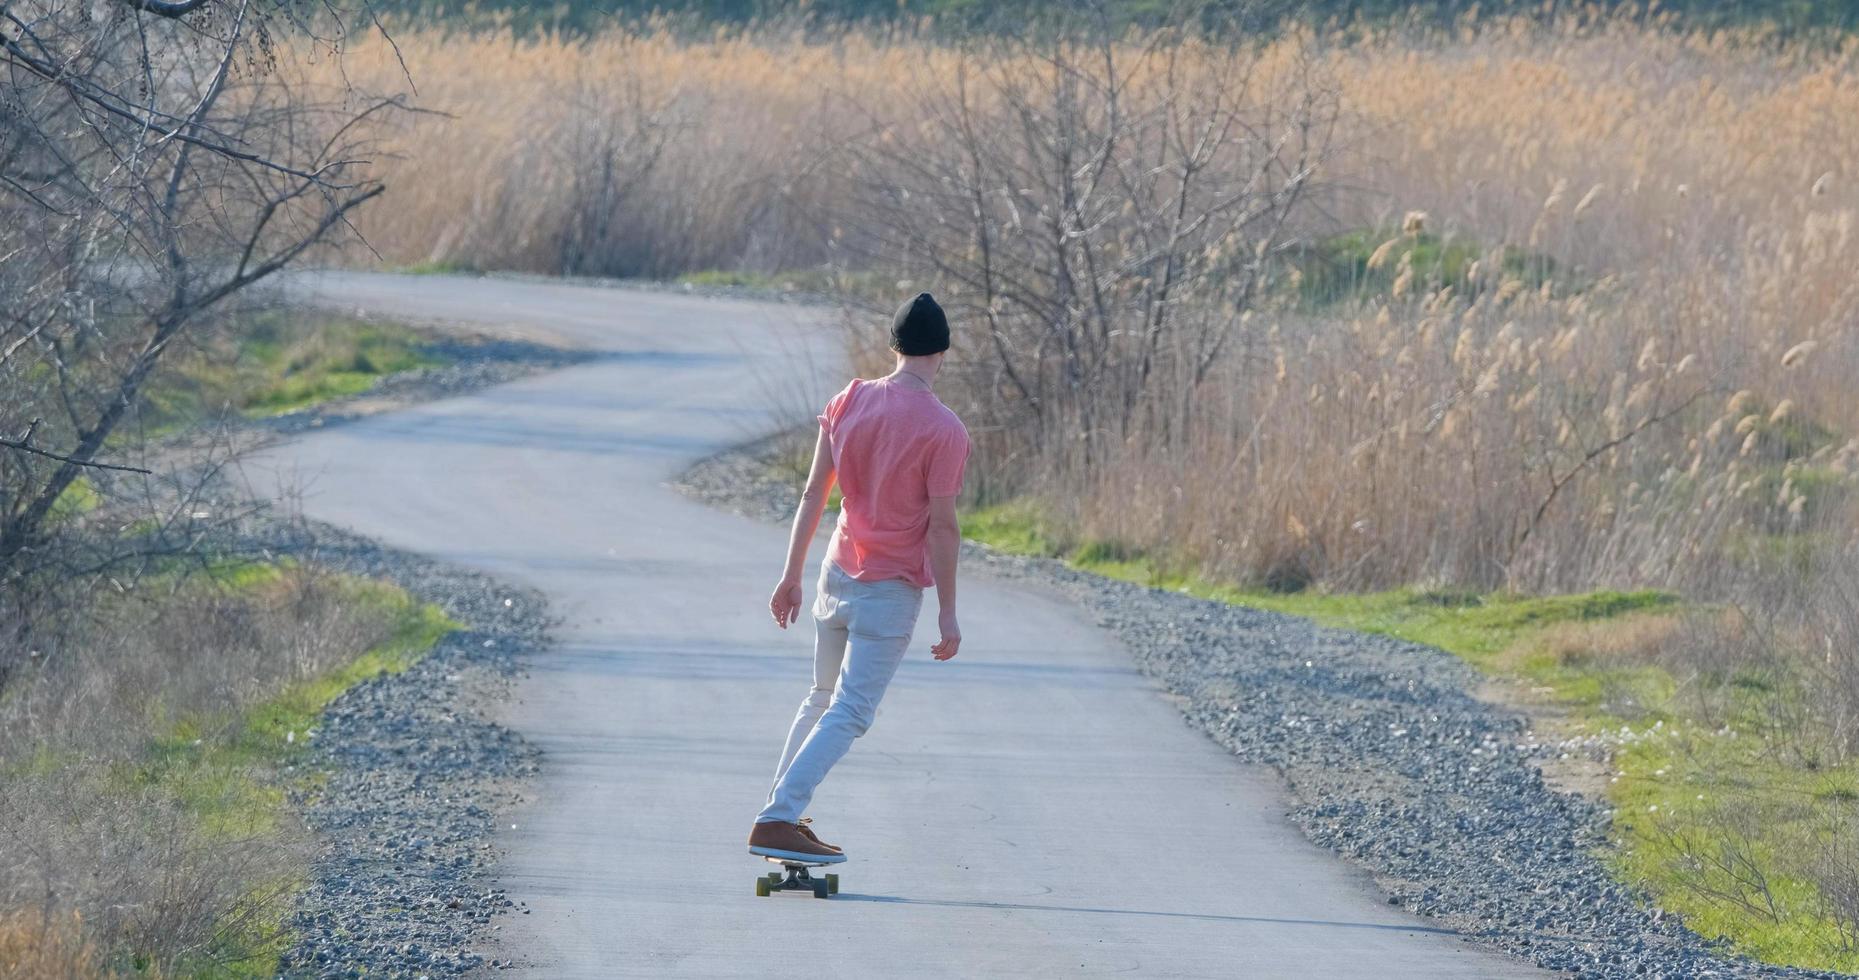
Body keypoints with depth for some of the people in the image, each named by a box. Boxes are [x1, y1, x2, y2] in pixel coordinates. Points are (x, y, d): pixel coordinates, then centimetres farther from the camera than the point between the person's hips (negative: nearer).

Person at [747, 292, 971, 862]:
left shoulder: (847, 403, 2)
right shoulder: (943, 431, -15)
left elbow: (813, 495, 5)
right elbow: (942, 527, -14)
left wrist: (792, 575, 12)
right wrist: (947, 613, -8)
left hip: (837, 575, 6)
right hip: (893, 591, -6)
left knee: (822, 700, 21)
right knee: (848, 715, -7)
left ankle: (783, 813, 25)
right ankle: (778, 822, -17)